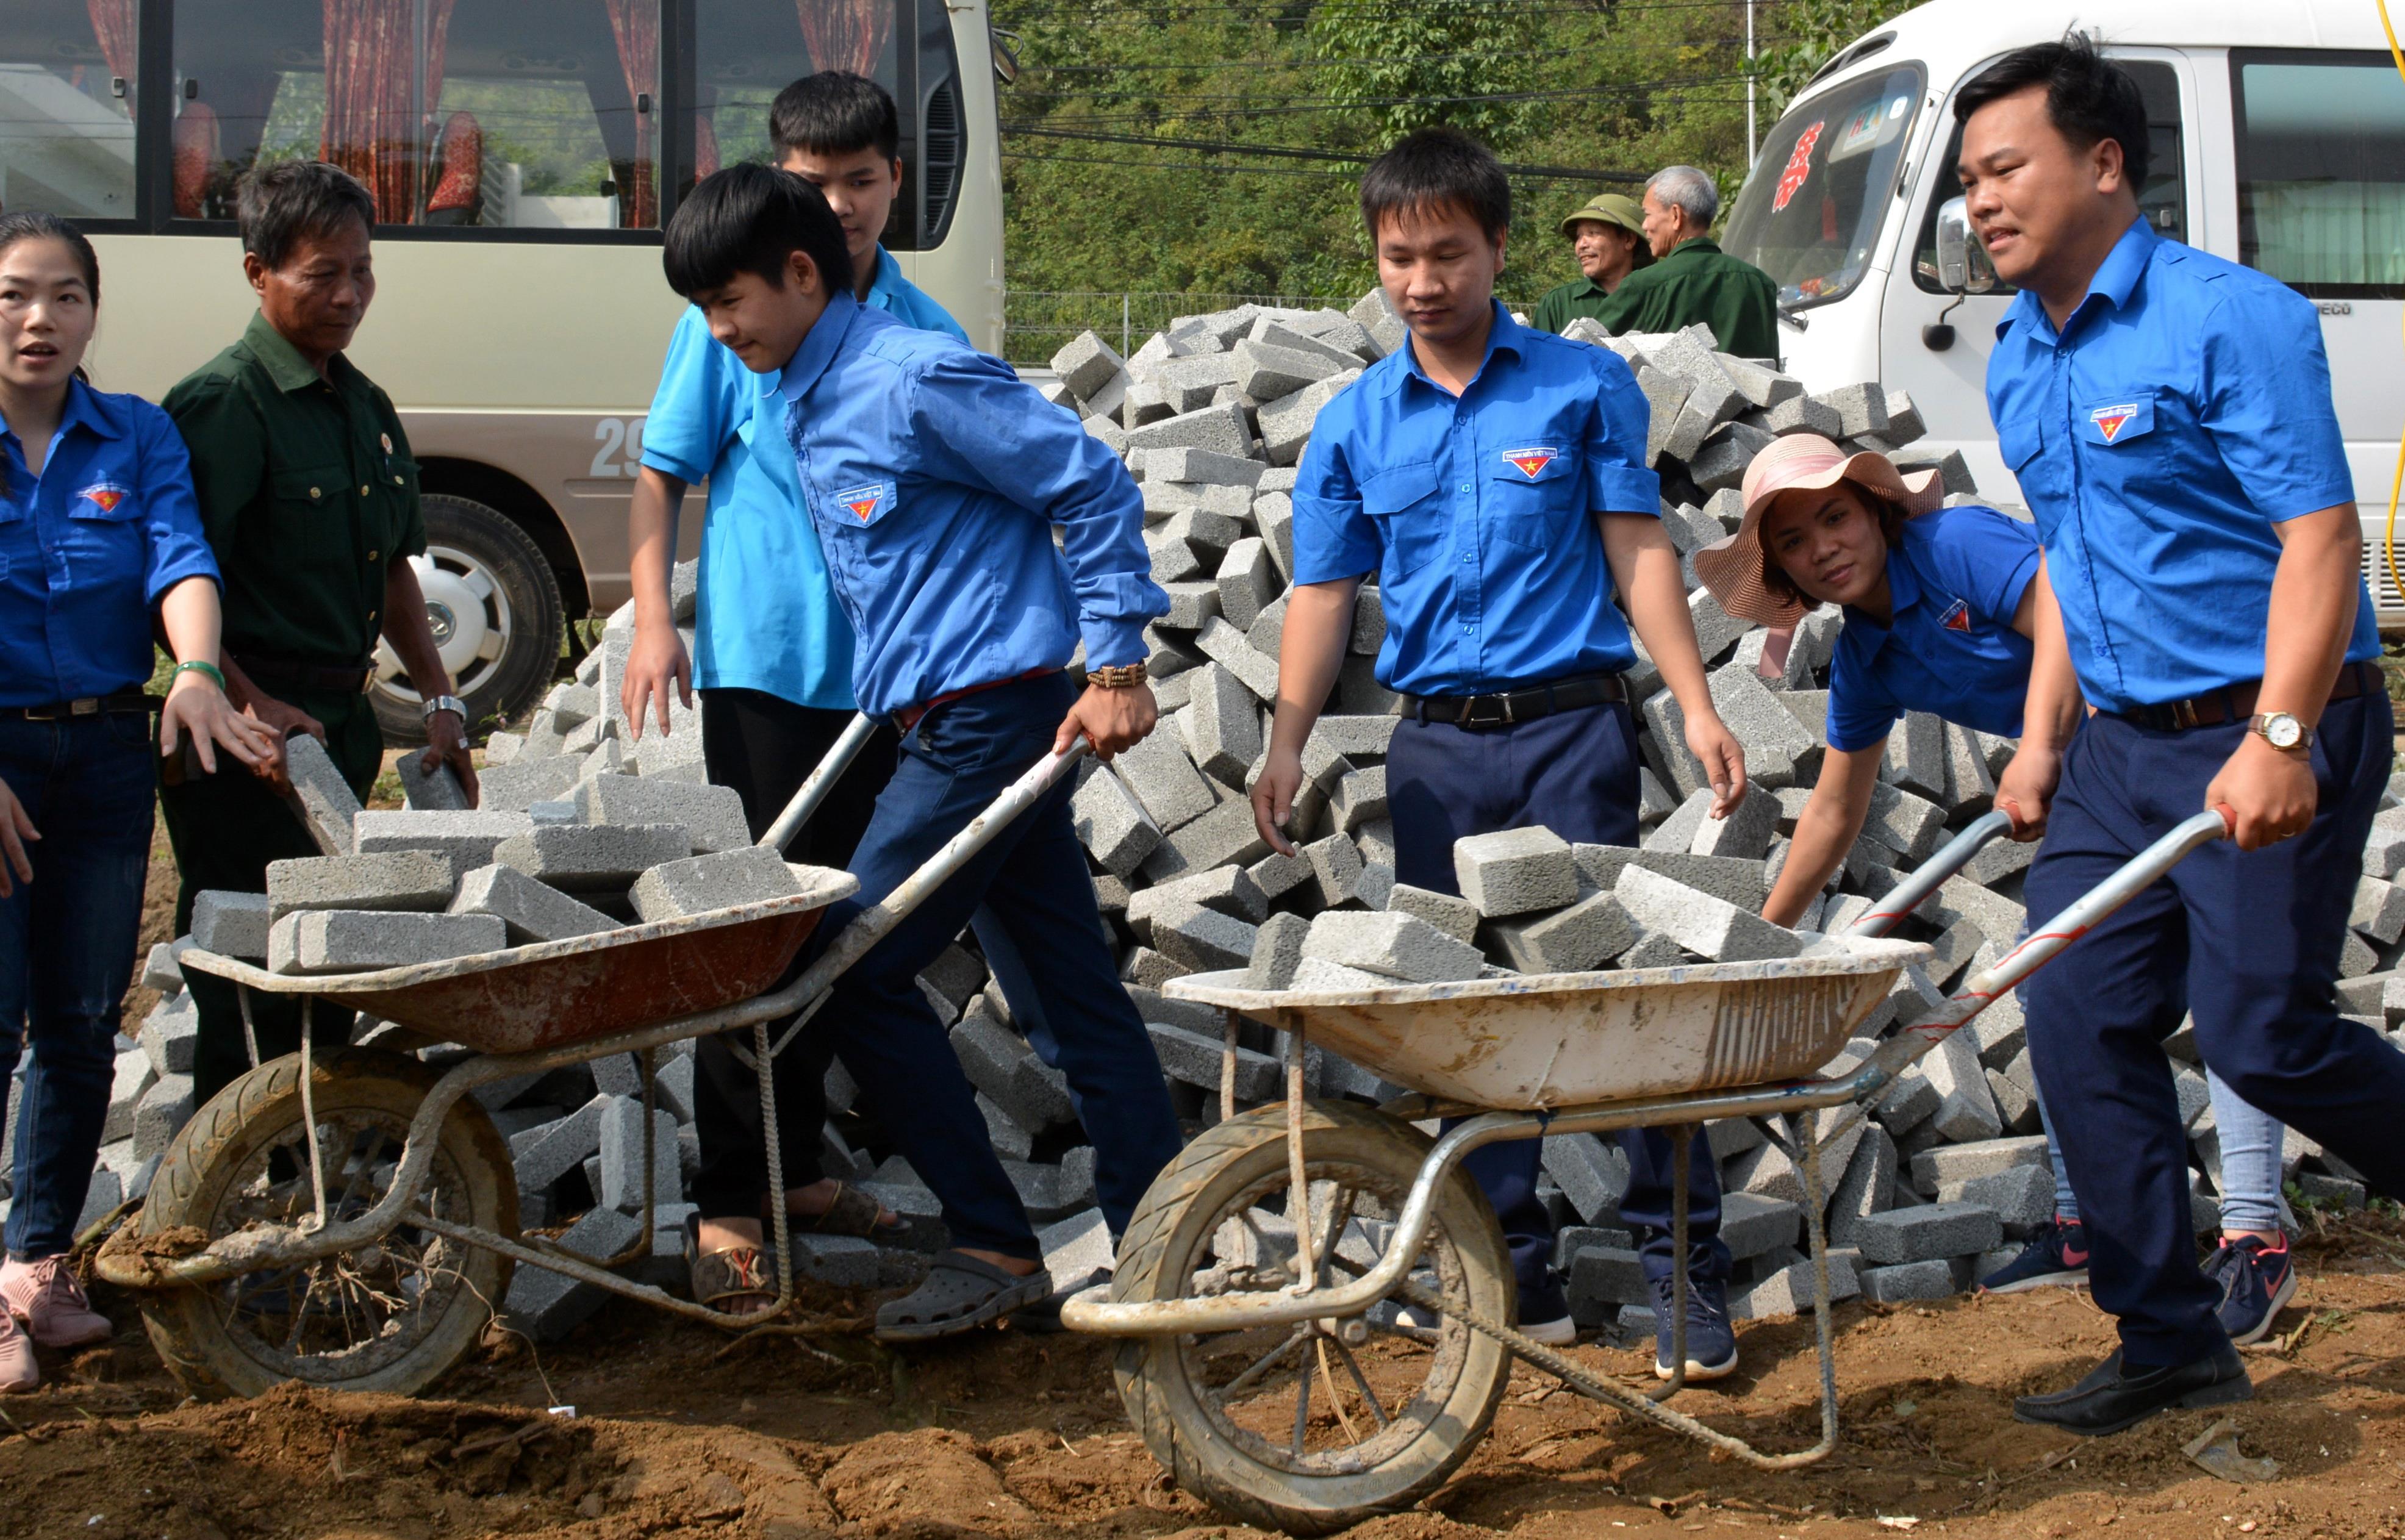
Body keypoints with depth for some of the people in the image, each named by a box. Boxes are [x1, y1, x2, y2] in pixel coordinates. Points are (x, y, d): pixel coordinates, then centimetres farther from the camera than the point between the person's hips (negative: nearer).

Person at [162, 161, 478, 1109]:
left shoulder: (363, 406, 15)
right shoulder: (221, 405, -11)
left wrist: (438, 699, 17)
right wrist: (245, 703, -26)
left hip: (342, 717, 8)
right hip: (253, 737, -8)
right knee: (253, 982, -7)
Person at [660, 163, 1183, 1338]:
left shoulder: (913, 378, -14)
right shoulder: (807, 403, 13)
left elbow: (1092, 488, -13)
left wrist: (1118, 668, -13)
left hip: (987, 719, -9)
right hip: (949, 721, 9)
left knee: (851, 971, -6)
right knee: (1075, 984, 9)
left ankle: (995, 1249, 1)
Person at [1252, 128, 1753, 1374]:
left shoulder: (1583, 386, 3)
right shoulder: (1353, 425, 8)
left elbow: (1636, 550, 3)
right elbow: (1323, 592, 10)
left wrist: (1696, 707, -6)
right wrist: (1287, 742, -2)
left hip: (1572, 724, -3)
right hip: (1436, 745, 3)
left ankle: (1684, 1260, -1)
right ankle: (1517, 1270, 15)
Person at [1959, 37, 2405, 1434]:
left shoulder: (2231, 318, -13)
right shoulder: (2021, 360, 12)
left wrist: (2279, 738, -28)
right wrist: (2045, 727, 17)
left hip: (2268, 738, -8)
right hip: (2127, 743, 8)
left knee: (2262, 1030, -8)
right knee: (2079, 1017, 1)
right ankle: (2170, 1341, 11)